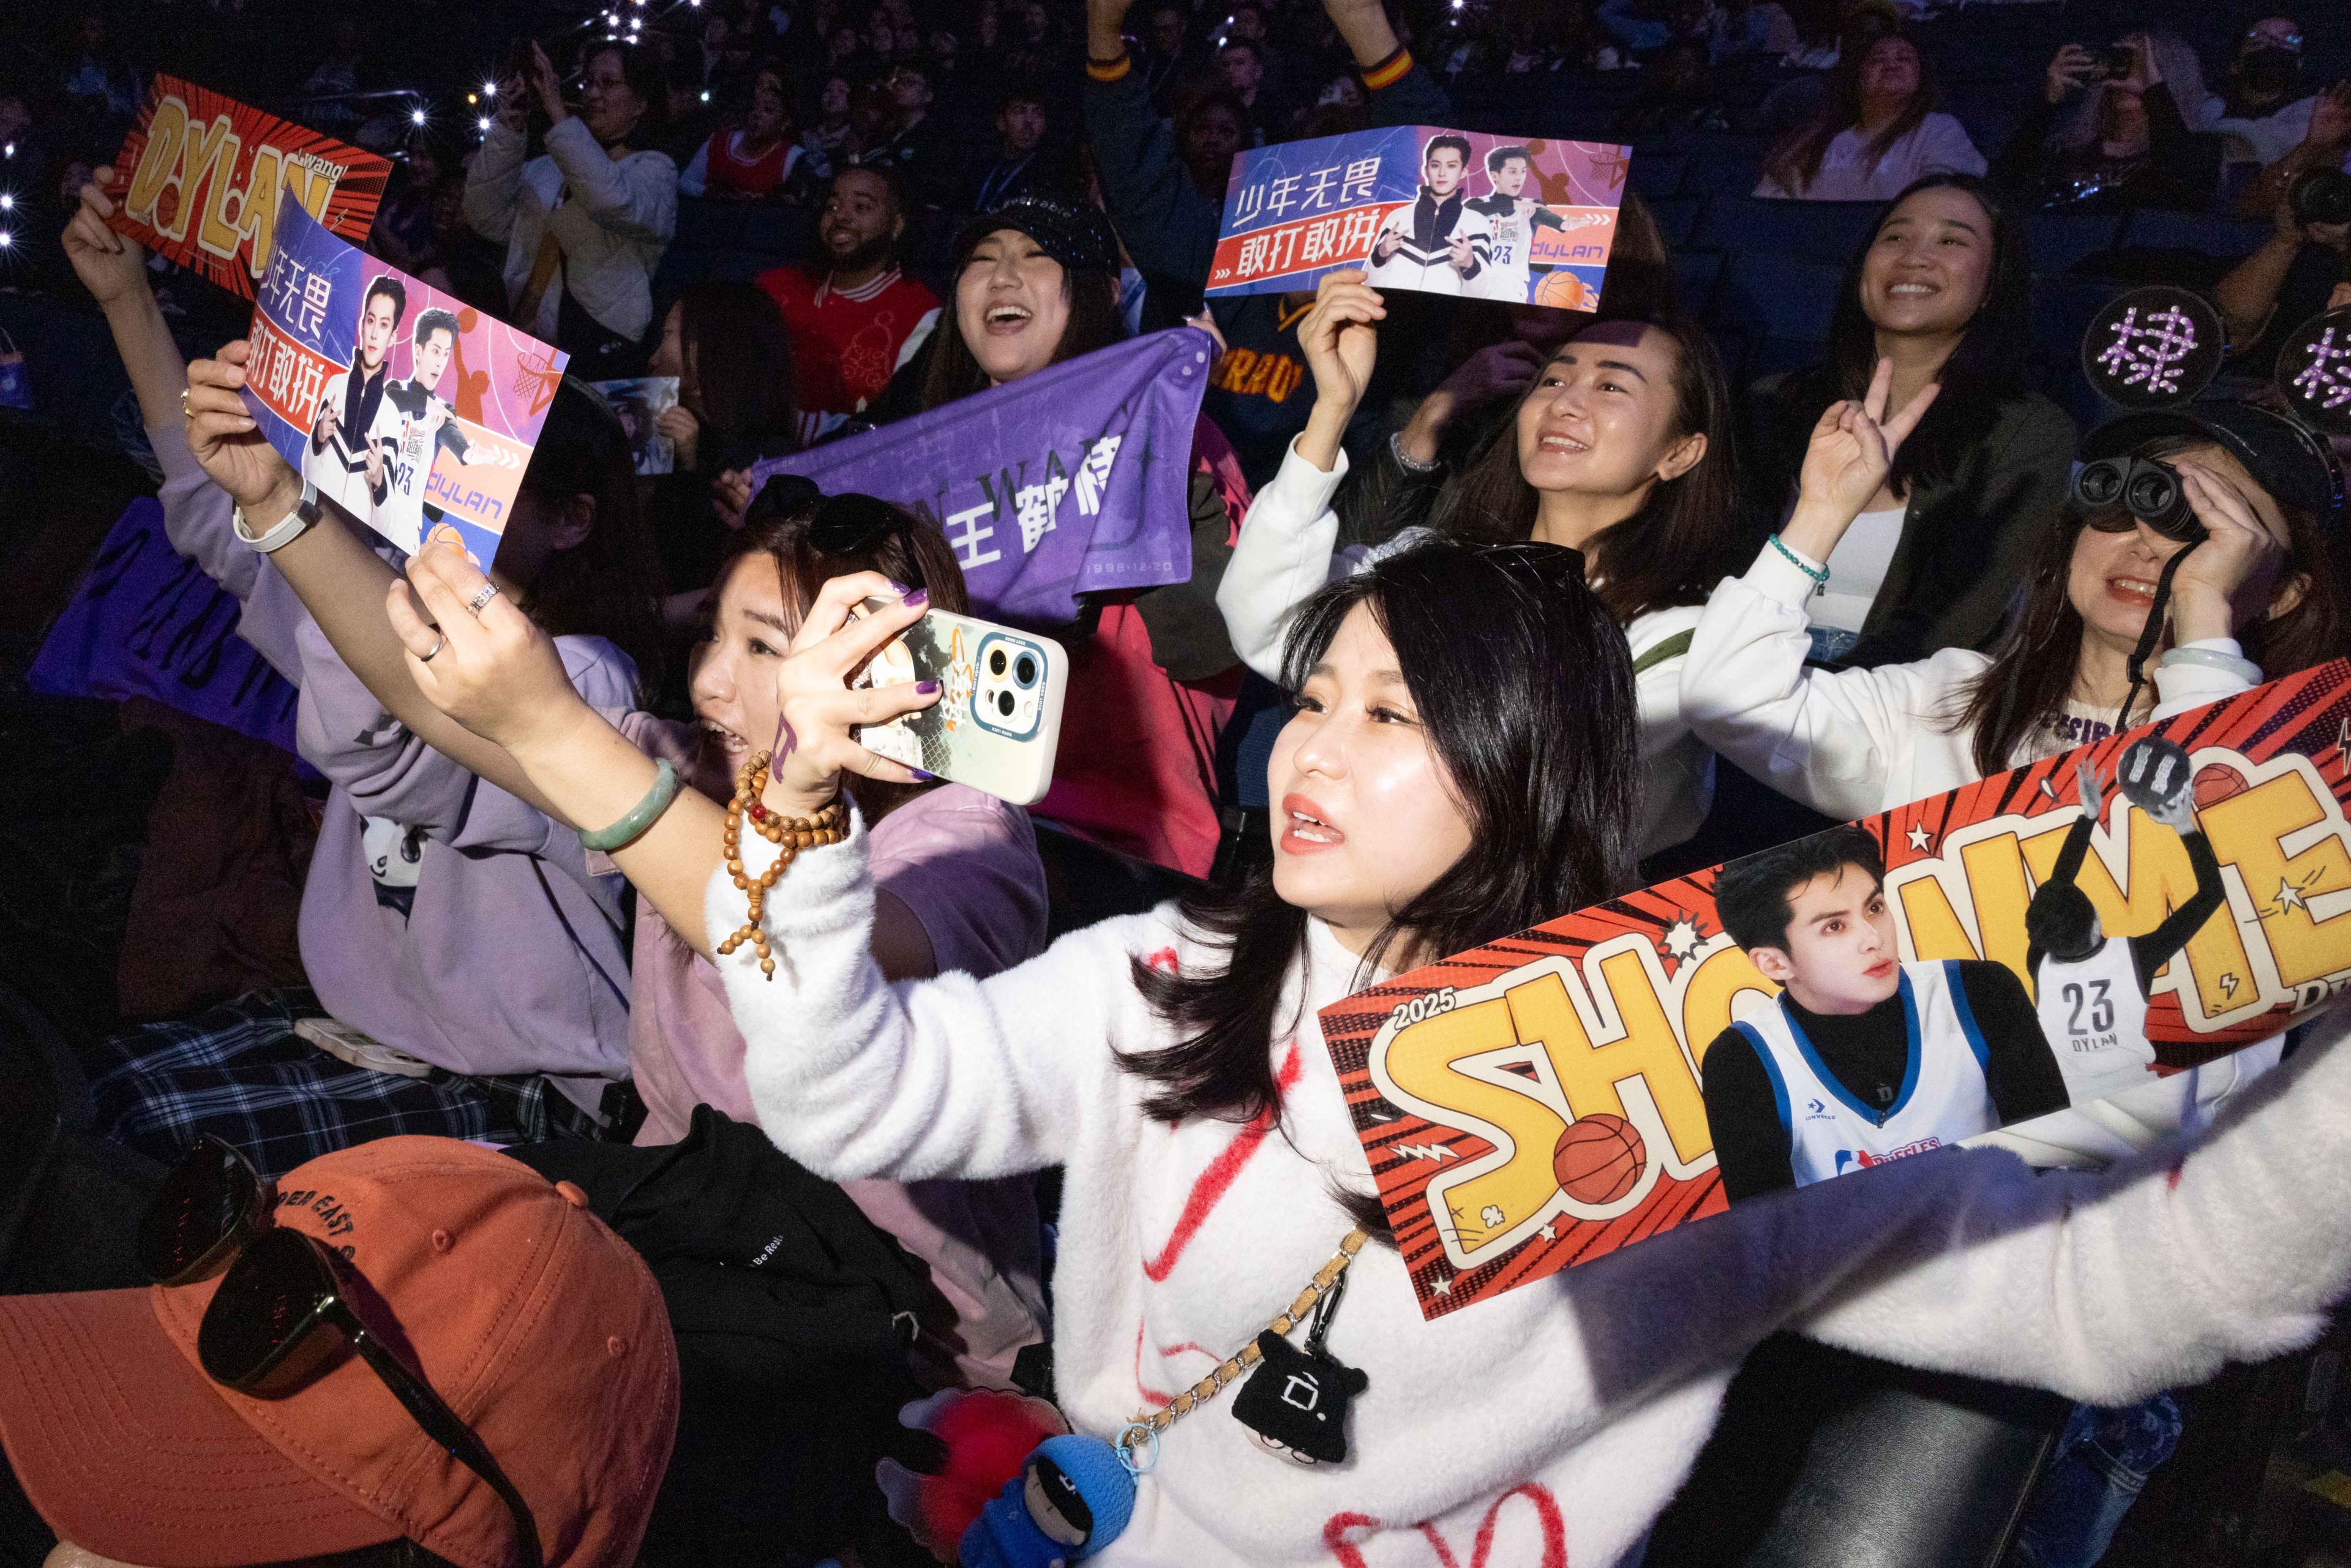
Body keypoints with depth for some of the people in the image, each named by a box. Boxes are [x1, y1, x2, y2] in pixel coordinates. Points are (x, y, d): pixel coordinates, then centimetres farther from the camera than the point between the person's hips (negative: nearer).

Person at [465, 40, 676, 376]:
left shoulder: (654, 169, 3)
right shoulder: (547, 167, 19)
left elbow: (614, 203, -20)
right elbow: (489, 221, 8)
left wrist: (557, 111, -19)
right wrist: (507, 130, 0)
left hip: (597, 358, -5)